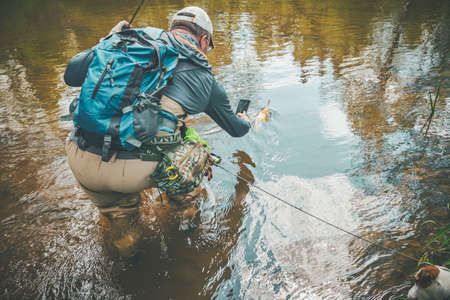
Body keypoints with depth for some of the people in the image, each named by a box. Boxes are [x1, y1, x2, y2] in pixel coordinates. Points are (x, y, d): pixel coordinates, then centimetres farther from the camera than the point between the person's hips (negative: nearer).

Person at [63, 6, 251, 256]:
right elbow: (235, 128, 26)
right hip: (136, 171, -2)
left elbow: (71, 75, 16)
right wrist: (245, 122, 52)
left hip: (81, 165, 3)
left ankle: (122, 232, 40)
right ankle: (186, 206, 44)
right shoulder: (205, 79, 10)